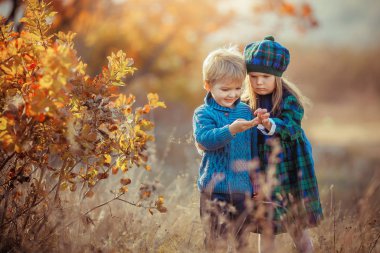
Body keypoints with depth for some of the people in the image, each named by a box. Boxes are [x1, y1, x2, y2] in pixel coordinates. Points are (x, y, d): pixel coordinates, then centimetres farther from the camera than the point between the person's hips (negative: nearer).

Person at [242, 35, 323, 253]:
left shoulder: (289, 99, -11)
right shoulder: (247, 103, 1)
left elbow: (291, 129, -27)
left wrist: (269, 125, -43)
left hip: (288, 171, -3)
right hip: (261, 173, 4)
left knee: (297, 230, 7)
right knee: (266, 231, 9)